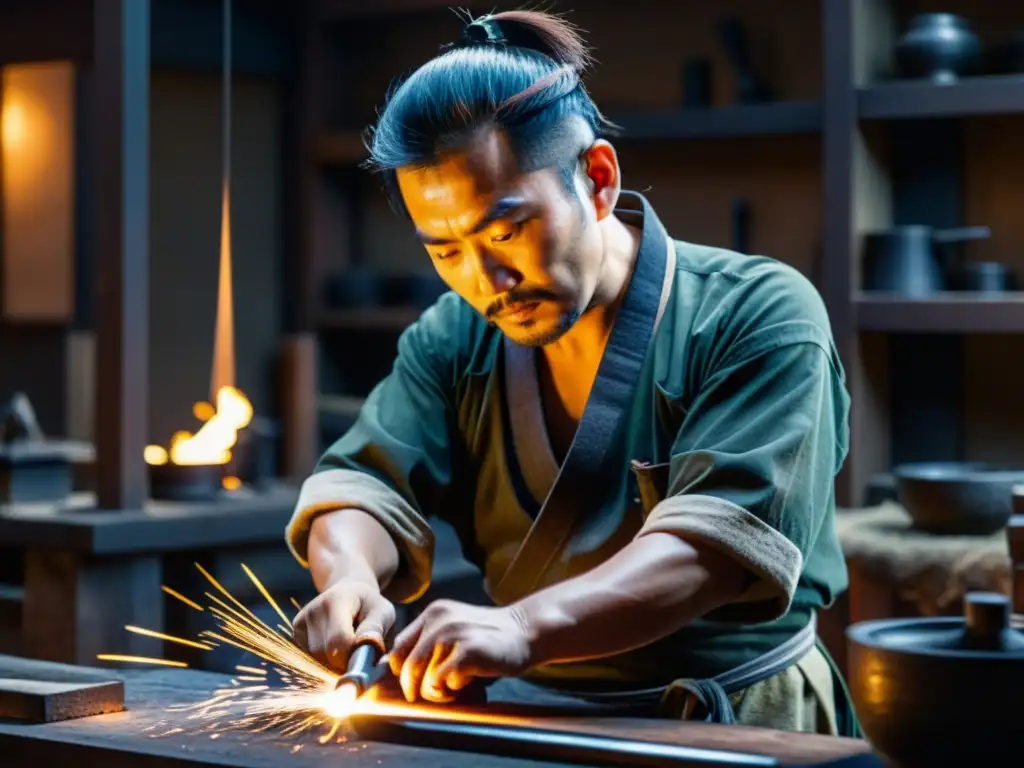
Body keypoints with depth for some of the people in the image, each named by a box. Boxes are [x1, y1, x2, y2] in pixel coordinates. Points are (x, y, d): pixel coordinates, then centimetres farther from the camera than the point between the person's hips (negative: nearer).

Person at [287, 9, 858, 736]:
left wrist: (524, 627, -37)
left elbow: (721, 539, -22)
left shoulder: (759, 317, -10)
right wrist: (350, 576, -23)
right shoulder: (453, 341, 8)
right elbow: (366, 484, 2)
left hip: (739, 723, -4)